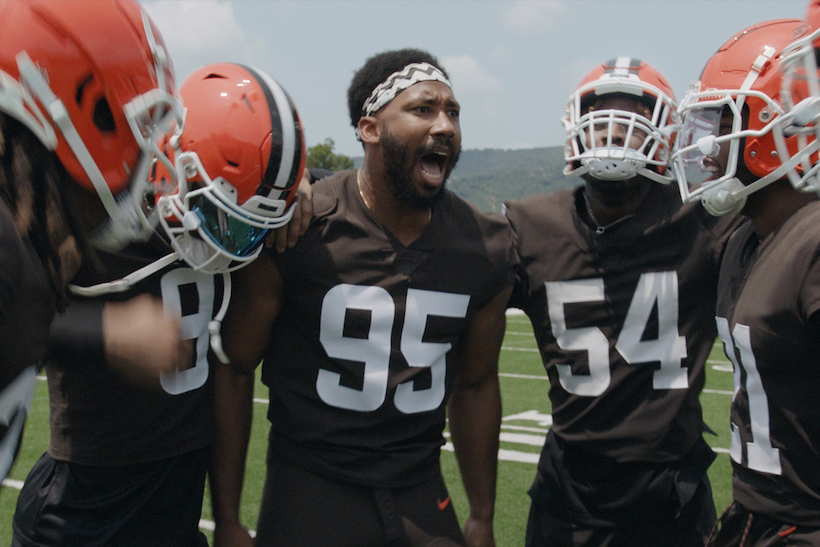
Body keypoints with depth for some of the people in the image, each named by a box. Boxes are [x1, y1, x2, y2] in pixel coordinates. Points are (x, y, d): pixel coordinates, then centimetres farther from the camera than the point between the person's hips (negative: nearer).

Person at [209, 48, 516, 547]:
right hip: (310, 491, -3)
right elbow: (234, 369, -6)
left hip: (423, 497, 4)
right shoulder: (296, 230, -15)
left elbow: (476, 385, 9)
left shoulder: (487, 249, -2)